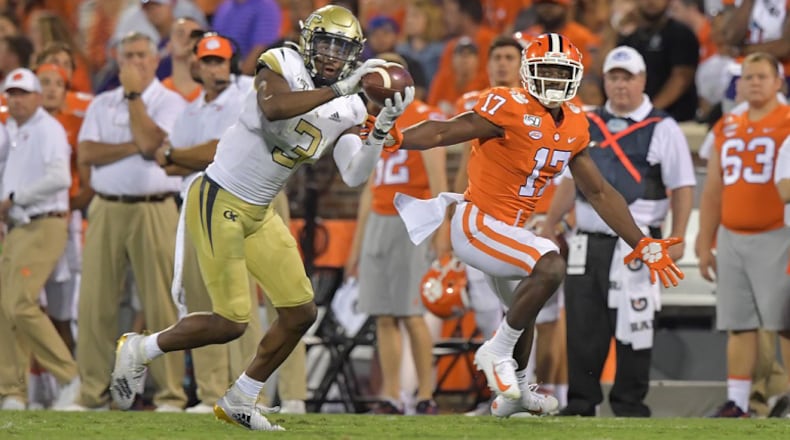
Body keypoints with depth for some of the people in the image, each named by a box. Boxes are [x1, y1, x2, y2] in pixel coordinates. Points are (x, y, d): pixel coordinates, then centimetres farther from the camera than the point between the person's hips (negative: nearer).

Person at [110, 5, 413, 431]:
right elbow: (273, 108, -36)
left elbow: (353, 175, -8)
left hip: (258, 214, 8)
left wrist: (383, 127, -21)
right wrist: (338, 90, -37)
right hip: (217, 202, -8)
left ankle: (238, 402, 21)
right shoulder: (281, 65, -14)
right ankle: (139, 350, 15)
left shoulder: (348, 112, 4)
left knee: (301, 312, 6)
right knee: (231, 322, -8)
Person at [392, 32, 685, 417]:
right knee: (550, 266, -29)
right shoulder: (510, 108, -19)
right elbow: (444, 133, -23)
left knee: (524, 307, 28)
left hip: (507, 230, 10)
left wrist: (642, 244, 11)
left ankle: (514, 395, 50)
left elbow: (598, 192, 12)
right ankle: (497, 352, -14)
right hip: (477, 223, -10)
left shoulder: (574, 126, 5)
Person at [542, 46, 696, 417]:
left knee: (633, 329, -2)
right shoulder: (587, 126, 14)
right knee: (582, 329, 5)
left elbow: (682, 188, -3)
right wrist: (549, 227, 19)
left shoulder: (662, 129, -2)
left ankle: (629, 404, 7)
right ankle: (580, 404, 13)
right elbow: (571, 182, 22)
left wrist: (676, 240, -12)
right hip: (588, 243, 5)